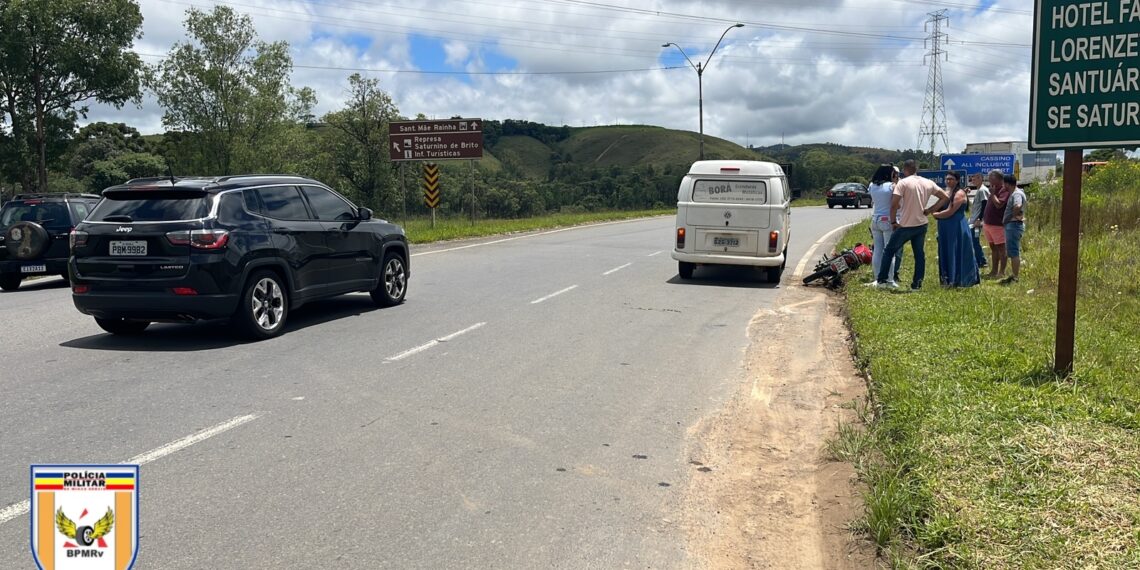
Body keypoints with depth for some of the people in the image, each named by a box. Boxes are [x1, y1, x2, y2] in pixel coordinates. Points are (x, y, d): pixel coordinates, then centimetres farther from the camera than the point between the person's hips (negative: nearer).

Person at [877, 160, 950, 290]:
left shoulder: (903, 183, -11)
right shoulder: (928, 183, 6)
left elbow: (894, 205, -19)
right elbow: (946, 197, 9)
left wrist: (893, 221, -6)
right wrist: (930, 210, 7)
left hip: (906, 225, -5)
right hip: (922, 224, 5)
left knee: (889, 250, 9)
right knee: (920, 254, 11)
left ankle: (882, 280, 12)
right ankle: (917, 284, 12)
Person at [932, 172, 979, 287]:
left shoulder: (959, 193, -11)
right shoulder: (946, 192, 15)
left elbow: (949, 212, -17)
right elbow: (939, 209, 12)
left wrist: (936, 215, -3)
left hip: (957, 229, -8)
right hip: (946, 230, 8)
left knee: (957, 254, -3)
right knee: (946, 255, 10)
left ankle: (958, 280, 2)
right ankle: (948, 280, 16)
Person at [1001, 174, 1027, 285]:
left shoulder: (1016, 194, -17)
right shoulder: (1015, 192, 14)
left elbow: (1018, 206, -37)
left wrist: (1013, 215, -19)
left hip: (1014, 225, -11)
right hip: (1012, 225, 11)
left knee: (1014, 252, -8)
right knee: (1013, 252, 15)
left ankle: (1015, 277, -7)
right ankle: (1013, 275, 22)